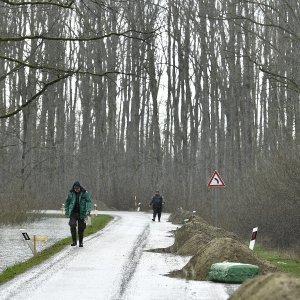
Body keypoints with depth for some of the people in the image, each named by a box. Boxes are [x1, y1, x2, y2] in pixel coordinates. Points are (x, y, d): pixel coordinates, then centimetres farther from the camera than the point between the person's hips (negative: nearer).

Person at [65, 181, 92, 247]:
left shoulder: (84, 193, -3)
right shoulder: (70, 193, 2)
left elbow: (89, 202, -2)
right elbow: (67, 202, 15)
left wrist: (88, 210, -17)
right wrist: (66, 211, 11)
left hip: (81, 213, -1)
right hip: (73, 213, 1)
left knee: (81, 228, 3)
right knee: (72, 225, -18)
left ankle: (81, 242, 18)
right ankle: (74, 241, -11)